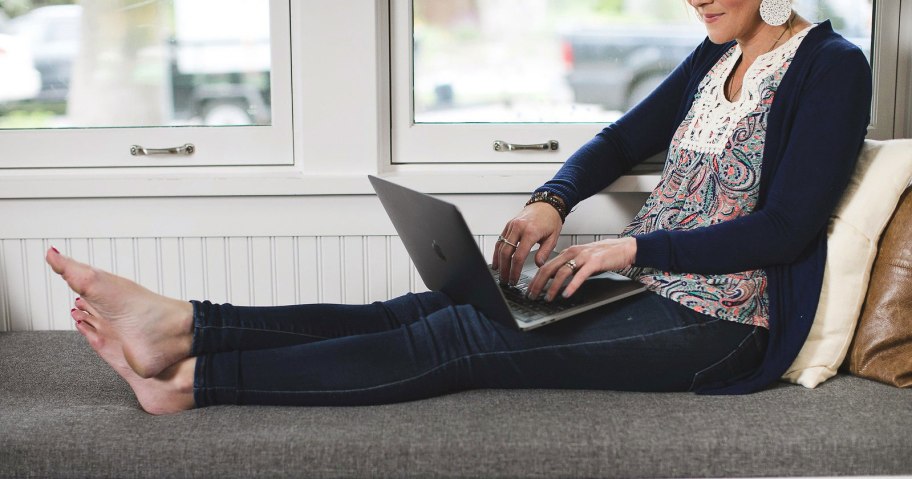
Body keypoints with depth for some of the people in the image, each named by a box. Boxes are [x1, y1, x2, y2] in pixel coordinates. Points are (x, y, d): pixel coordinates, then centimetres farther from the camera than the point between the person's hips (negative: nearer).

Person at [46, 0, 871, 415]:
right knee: (424, 311, -10)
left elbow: (787, 228, -16)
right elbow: (623, 139, 18)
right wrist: (551, 202, -2)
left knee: (459, 337, -21)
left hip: (712, 324, -7)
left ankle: (189, 379, -23)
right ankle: (183, 326, -16)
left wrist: (631, 248, -17)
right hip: (639, 285, 7)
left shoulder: (831, 66, -9)